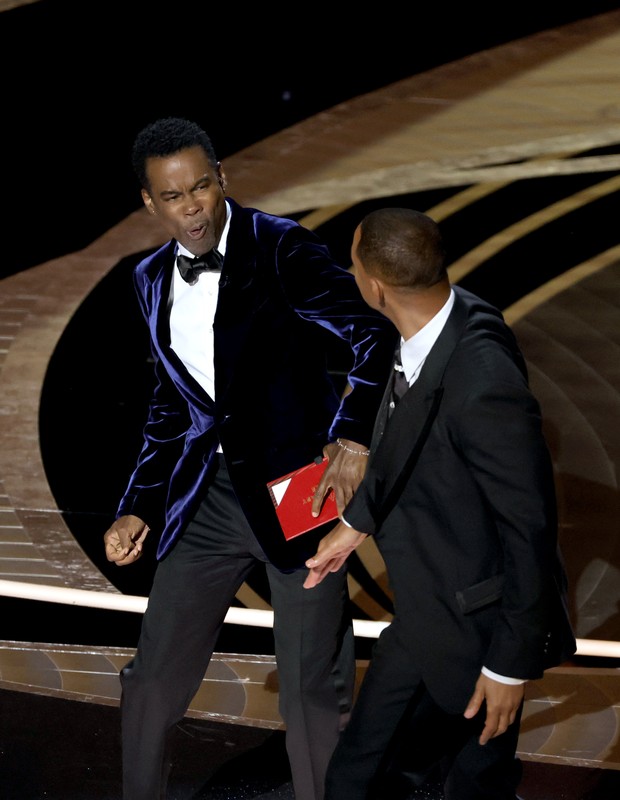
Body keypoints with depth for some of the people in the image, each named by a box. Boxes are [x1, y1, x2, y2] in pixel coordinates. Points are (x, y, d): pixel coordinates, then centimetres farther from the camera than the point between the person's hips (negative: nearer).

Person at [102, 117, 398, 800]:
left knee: (313, 692, 0)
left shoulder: (281, 249, -11)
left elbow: (375, 335, -14)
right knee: (152, 677, 10)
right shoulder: (154, 280, 8)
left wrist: (353, 436, -26)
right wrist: (138, 507, 12)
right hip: (207, 496, 5)